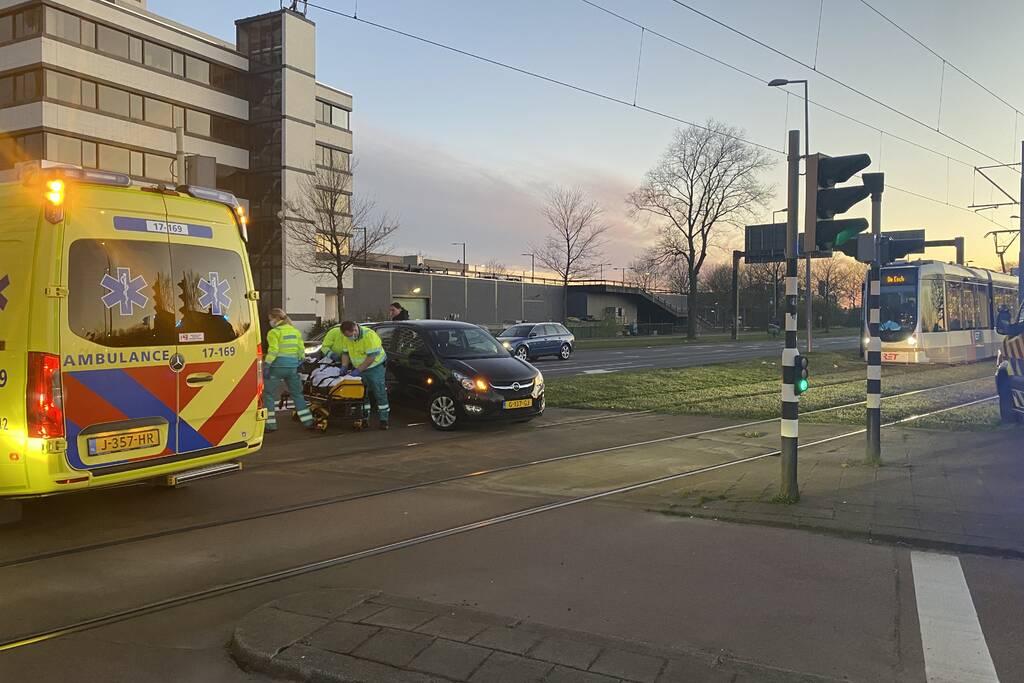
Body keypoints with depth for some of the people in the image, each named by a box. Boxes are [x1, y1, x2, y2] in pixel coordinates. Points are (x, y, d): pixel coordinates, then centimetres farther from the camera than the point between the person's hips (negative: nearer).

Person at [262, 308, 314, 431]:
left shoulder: (274, 332, -7)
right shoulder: (296, 331, 12)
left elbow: (273, 351, -16)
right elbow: (301, 350, 12)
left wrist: (266, 366, -14)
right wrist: (300, 363, 21)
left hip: (277, 366, -6)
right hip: (293, 366, 6)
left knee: (268, 394, 5)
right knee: (297, 394, 17)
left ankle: (270, 424, 1)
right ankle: (308, 421, 17)